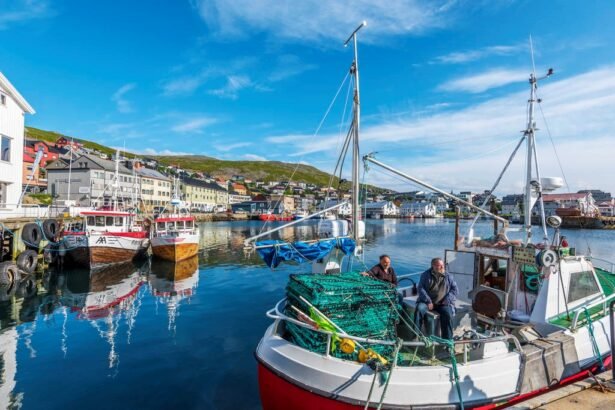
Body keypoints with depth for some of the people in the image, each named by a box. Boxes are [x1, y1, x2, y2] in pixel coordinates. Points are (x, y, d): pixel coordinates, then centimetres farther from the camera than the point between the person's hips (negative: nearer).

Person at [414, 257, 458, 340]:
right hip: (427, 301, 0)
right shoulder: (426, 275, 5)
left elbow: (455, 290, 6)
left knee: (448, 314, -29)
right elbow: (421, 288, -3)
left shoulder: (448, 276, 9)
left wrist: (447, 300, -9)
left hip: (443, 303, 1)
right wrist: (428, 301, -15)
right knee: (419, 309, -28)